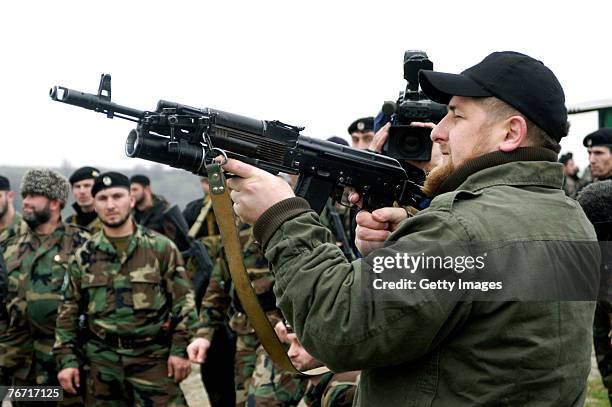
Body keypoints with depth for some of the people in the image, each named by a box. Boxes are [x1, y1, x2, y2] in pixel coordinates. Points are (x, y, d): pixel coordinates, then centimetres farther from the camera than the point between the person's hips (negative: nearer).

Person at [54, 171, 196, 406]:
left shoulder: (161, 248, 0)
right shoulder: (84, 255, 7)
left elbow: (183, 301, -1)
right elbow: (68, 312, 10)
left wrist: (180, 349, -7)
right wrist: (66, 359, 4)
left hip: (153, 357, -2)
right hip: (102, 361, 3)